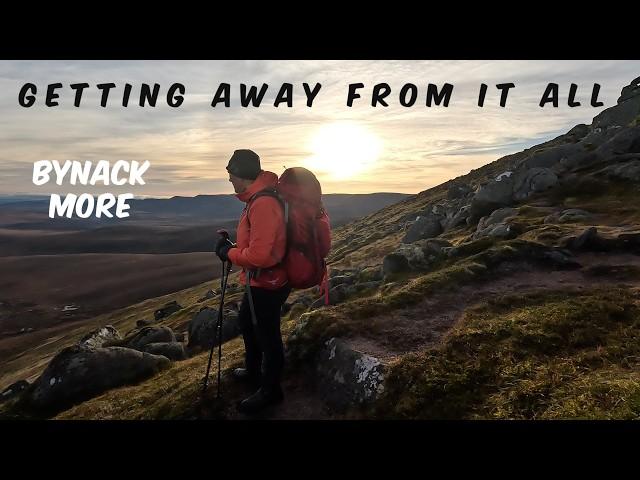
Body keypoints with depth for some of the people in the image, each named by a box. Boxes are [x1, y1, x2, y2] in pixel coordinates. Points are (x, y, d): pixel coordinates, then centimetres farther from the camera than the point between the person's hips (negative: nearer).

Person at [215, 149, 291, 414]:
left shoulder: (263, 204, -27)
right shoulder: (257, 199, 7)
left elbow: (259, 255, -30)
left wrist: (229, 253, -15)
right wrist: (233, 246, 4)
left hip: (267, 285, -11)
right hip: (259, 281, 11)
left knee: (267, 336, 5)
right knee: (246, 323, 27)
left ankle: (271, 391, 25)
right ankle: (253, 372, 47)